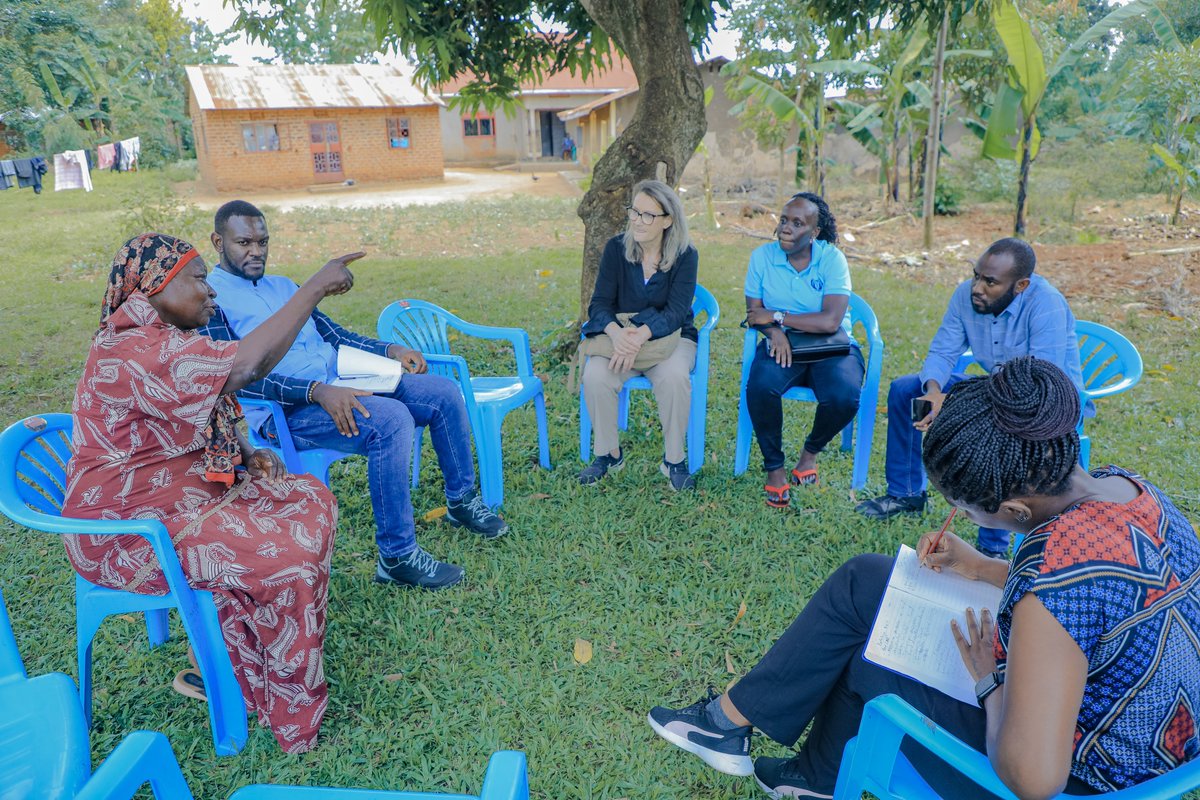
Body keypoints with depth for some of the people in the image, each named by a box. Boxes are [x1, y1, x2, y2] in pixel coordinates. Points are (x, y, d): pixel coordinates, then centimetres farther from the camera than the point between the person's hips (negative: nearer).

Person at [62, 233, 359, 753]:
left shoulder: (165, 340, 10)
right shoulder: (130, 351, -24)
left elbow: (195, 427, 18)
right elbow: (245, 365, -36)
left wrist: (248, 455, -1)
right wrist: (314, 287, -30)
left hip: (184, 495, 10)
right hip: (131, 532, -10)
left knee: (312, 501, 1)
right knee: (289, 560, -21)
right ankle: (293, 717, 2)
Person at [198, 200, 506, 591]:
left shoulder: (283, 286, 22)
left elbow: (336, 335, 24)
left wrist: (390, 350, 6)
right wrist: (317, 391, -27)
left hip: (340, 388, 8)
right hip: (285, 412, -8)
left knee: (443, 392, -3)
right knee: (390, 418, -33)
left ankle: (462, 500, 15)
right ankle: (397, 556, -24)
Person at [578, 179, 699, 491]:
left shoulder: (685, 255, -8)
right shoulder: (616, 248, -4)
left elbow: (675, 312, -17)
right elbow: (599, 304, -9)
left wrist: (641, 335, -37)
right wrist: (616, 333, -32)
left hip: (671, 336, -1)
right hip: (621, 335, 2)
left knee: (674, 376, -35)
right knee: (595, 375, -29)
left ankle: (674, 460, -14)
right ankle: (608, 454, -7)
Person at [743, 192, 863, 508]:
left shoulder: (832, 258, -10)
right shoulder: (763, 256, -1)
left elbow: (830, 321, -20)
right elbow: (754, 311, -2)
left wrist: (777, 316, -15)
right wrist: (775, 332, -24)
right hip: (782, 344, 1)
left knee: (843, 397, -31)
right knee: (760, 387, -31)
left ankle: (811, 451, 4)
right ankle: (774, 466, -7)